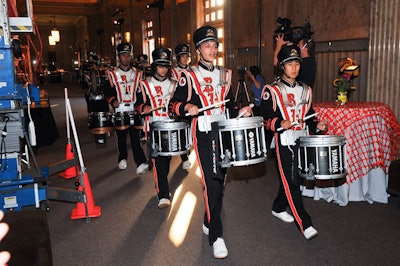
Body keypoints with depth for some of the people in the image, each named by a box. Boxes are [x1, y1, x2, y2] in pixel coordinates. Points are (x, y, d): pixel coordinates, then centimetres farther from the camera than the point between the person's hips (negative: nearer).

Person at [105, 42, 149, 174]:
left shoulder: (137, 74, 10)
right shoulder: (112, 74, 5)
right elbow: (108, 92, 5)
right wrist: (113, 100, -14)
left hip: (134, 110, 0)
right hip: (119, 111, 1)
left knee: (135, 136, -9)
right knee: (121, 136, 11)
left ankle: (141, 163, -13)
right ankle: (122, 158, 29)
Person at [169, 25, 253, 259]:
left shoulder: (225, 74, 15)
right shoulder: (189, 76, -2)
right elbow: (174, 104, -4)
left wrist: (239, 111, 3)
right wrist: (187, 107, -24)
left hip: (224, 131, 6)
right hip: (204, 134, -6)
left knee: (219, 181, 12)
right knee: (212, 182, -11)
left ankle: (209, 222, 32)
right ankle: (216, 236, -2)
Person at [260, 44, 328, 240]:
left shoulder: (305, 90, 13)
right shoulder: (272, 91, -5)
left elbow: (309, 115, 20)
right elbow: (265, 118, -7)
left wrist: (316, 125, 1)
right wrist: (279, 123, -24)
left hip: (303, 140, 6)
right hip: (284, 141, -6)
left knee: (289, 178, 14)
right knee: (291, 181, -7)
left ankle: (278, 208, 36)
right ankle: (304, 224, -4)